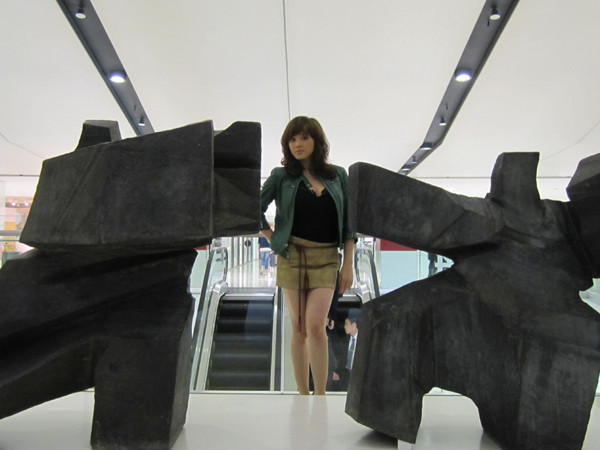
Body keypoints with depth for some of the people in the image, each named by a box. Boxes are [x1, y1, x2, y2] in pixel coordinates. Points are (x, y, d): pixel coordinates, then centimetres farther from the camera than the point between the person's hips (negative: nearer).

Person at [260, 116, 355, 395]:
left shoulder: (338, 176, 7)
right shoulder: (281, 176, 4)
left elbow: (348, 223, 7)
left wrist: (348, 264, 2)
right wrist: (273, 239, 2)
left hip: (326, 259, 0)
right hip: (292, 257, 0)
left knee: (315, 324, -13)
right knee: (298, 328, 4)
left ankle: (321, 395, -1)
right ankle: (303, 395, 15)